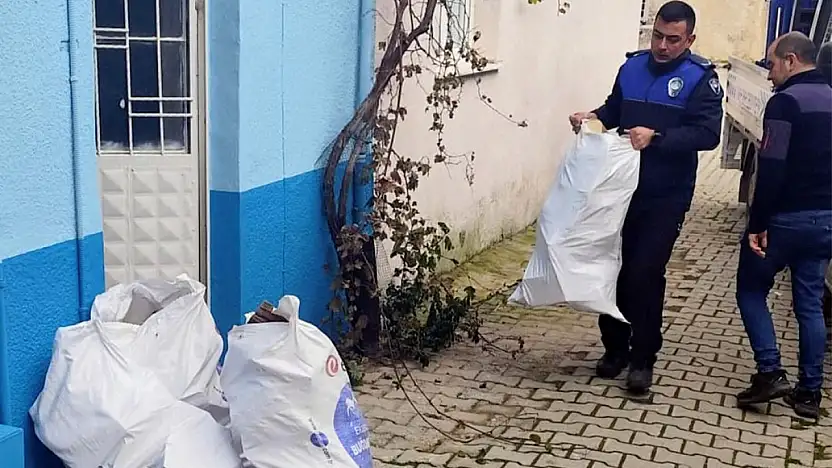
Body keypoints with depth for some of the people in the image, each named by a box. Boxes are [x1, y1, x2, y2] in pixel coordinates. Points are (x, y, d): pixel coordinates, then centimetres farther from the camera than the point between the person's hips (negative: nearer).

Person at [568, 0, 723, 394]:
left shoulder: (700, 78, -7)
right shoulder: (632, 66, 8)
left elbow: (707, 133, -16)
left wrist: (656, 137, -27)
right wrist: (593, 117, -2)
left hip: (666, 197, -4)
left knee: (645, 273, -6)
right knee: (614, 268, 8)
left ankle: (643, 360, 9)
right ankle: (615, 348, 25)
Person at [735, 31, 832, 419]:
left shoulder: (786, 101, -14)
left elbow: (772, 170, -20)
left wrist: (757, 225, -17)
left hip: (787, 218, -7)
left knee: (751, 289, 10)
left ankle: (770, 373, 0)